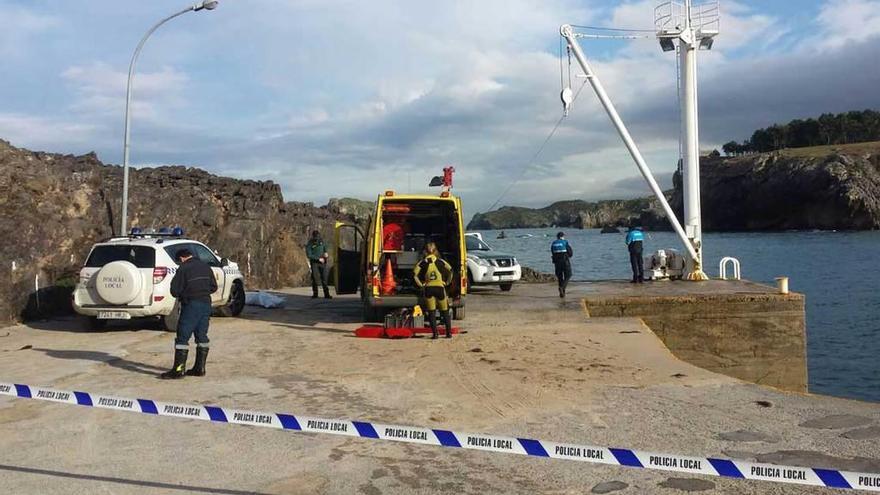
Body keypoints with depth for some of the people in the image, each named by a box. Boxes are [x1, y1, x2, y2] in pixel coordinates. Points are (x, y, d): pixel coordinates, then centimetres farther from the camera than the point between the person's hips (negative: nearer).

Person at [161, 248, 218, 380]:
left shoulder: (183, 269, -8)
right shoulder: (206, 267, 11)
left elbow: (174, 291, -9)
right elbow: (214, 287, 15)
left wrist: (181, 294, 11)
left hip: (191, 305, -7)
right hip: (206, 304, 7)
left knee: (182, 337, -3)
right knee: (202, 337, 12)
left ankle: (178, 370, -5)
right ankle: (199, 368, 15)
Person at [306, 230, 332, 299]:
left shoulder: (321, 240, 1)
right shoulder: (309, 245, -12)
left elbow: (324, 247, 21)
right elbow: (309, 255, -15)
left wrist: (325, 252, 0)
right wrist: (318, 259, -20)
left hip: (322, 262, 3)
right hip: (314, 262, -3)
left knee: (324, 278, -3)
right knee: (315, 278, -3)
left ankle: (326, 294, -2)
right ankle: (315, 294, 9)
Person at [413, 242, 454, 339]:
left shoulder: (423, 262, 3)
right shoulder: (440, 261, 3)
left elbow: (415, 274, -5)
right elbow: (450, 270, -7)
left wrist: (420, 285, 3)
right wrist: (447, 282, 3)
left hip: (428, 288, 0)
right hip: (440, 287, 0)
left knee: (431, 312, 7)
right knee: (445, 312, 10)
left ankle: (435, 333, 2)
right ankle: (449, 333, 10)